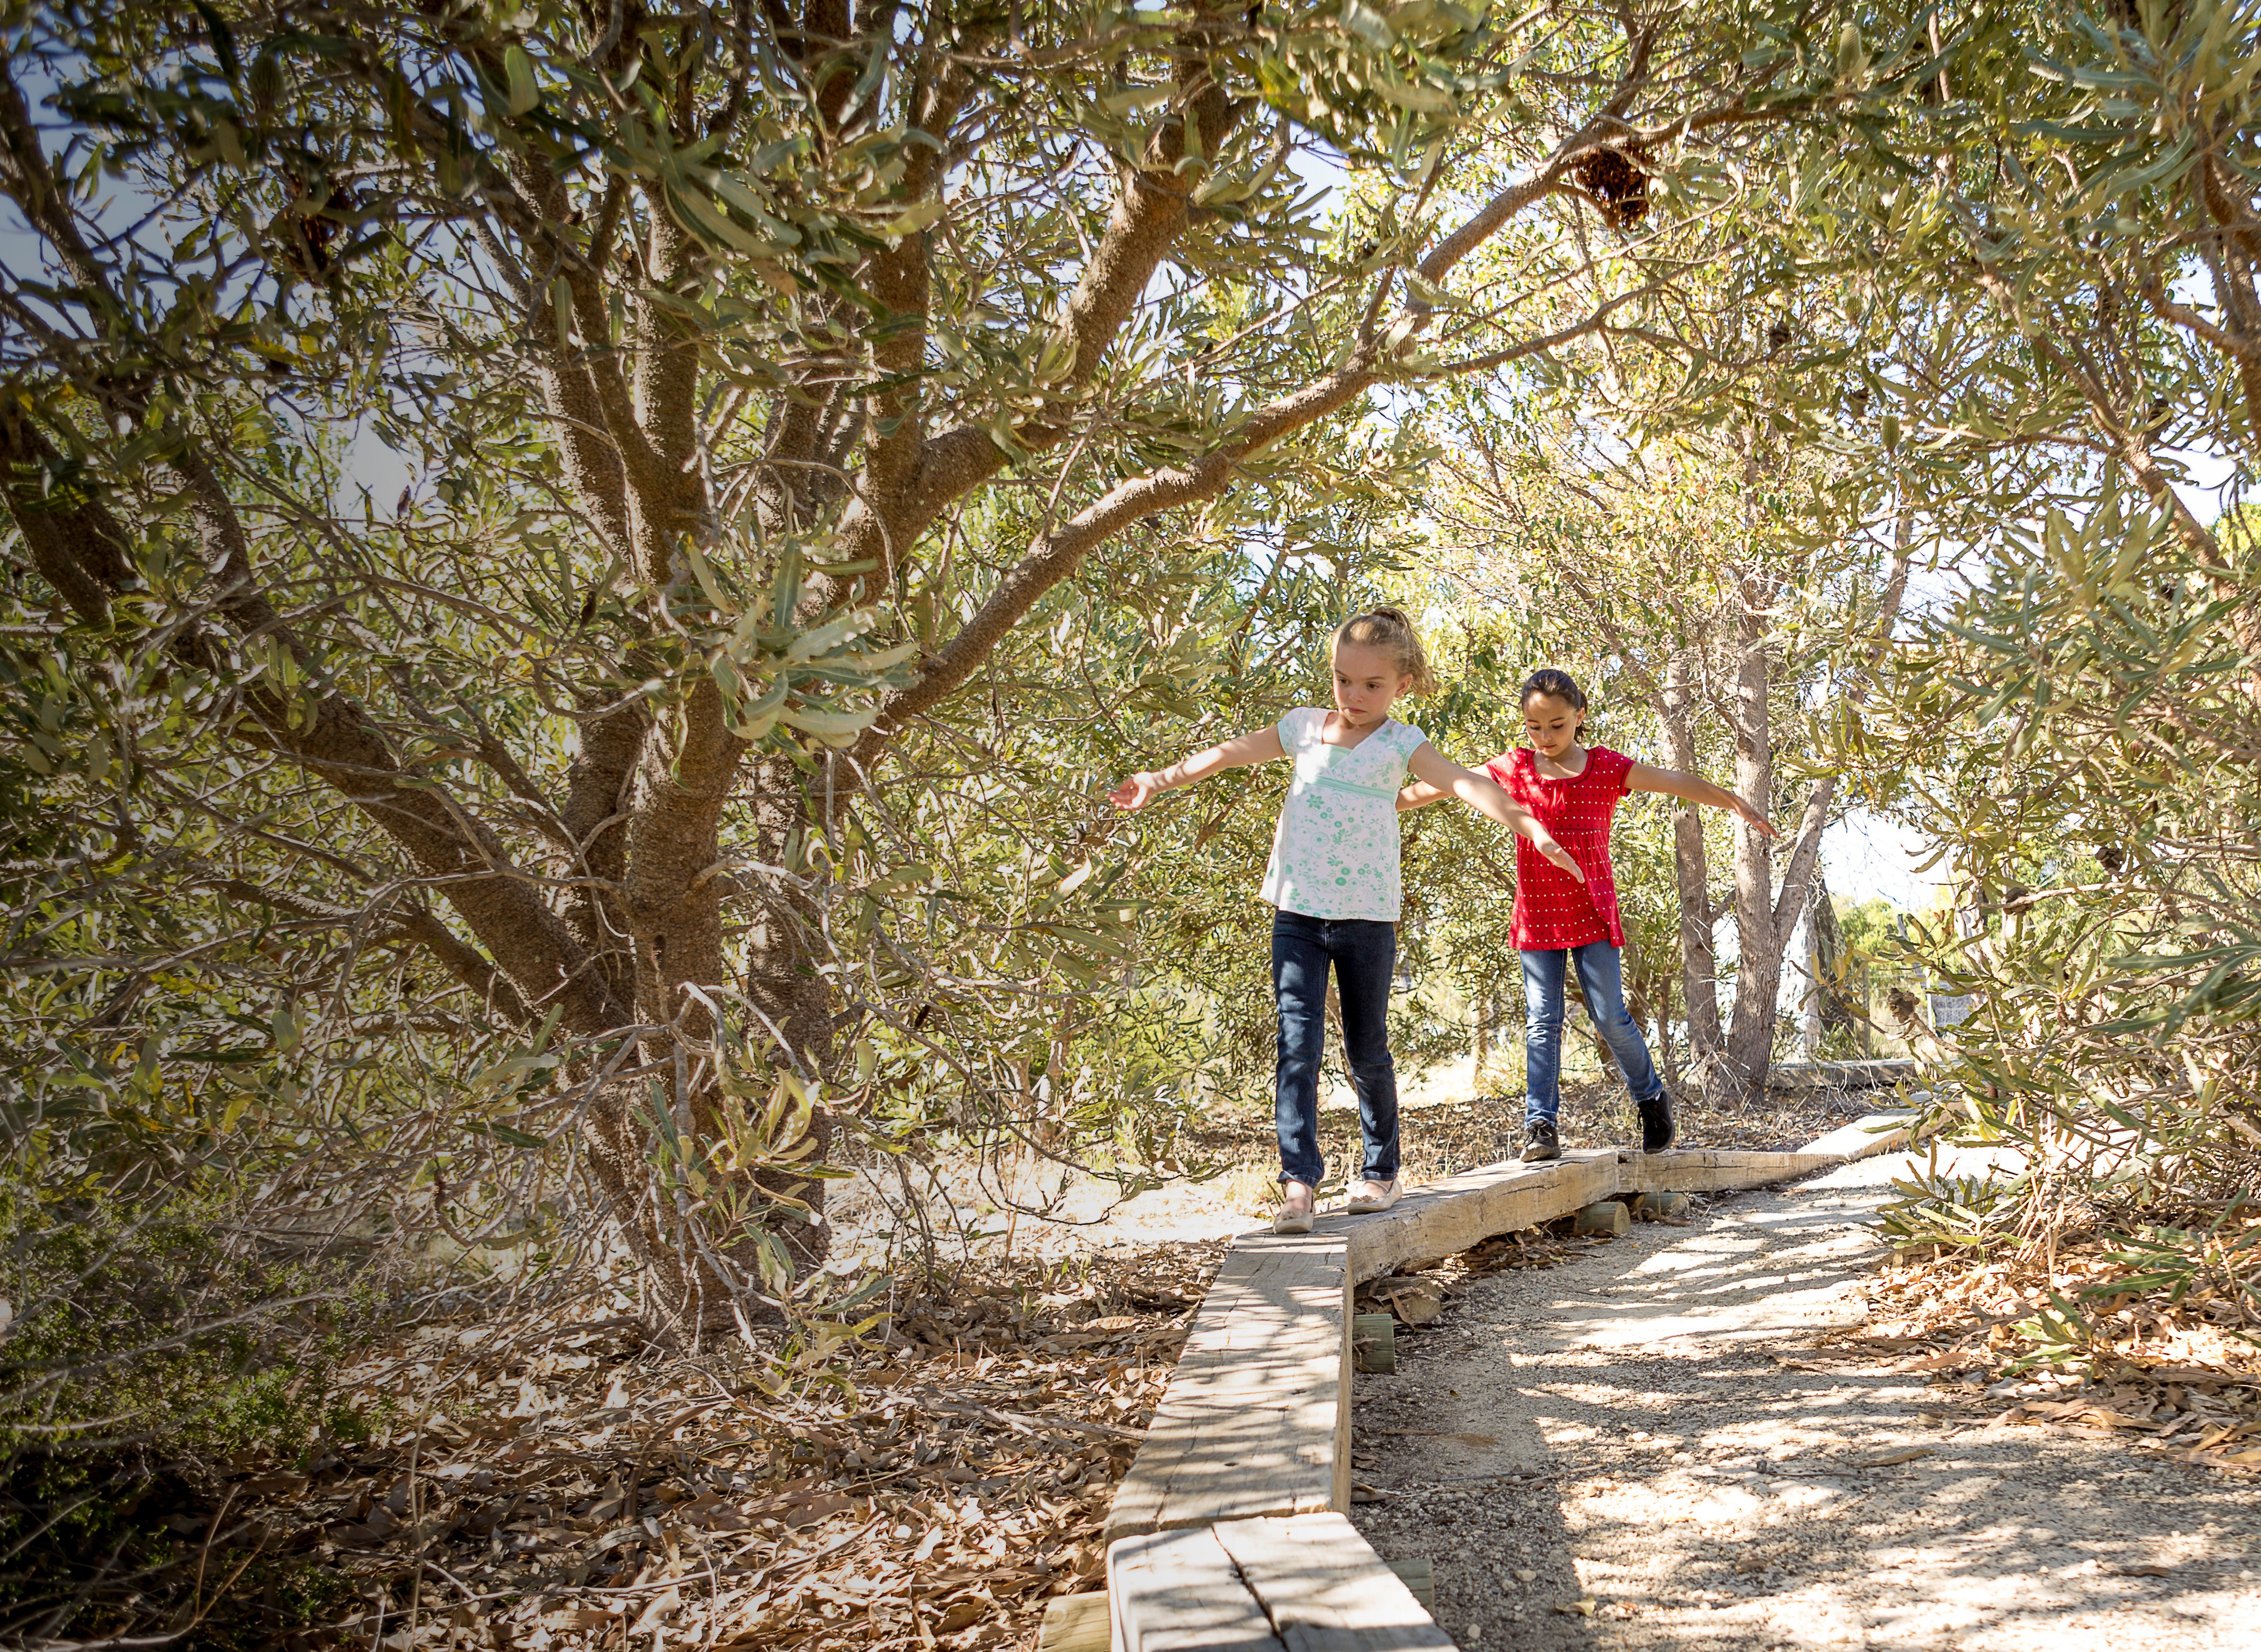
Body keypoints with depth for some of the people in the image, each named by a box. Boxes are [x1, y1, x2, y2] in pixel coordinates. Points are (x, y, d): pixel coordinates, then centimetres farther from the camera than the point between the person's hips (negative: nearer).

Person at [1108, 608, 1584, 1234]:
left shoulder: (1402, 743, -2)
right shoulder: (1306, 727, 8)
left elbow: (1464, 783, -16)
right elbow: (1230, 754, 16)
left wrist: (1529, 825, -30)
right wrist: (1161, 779, 15)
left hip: (1367, 917, -2)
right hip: (1297, 911, 2)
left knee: (1368, 1049, 9)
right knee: (1297, 1043, -9)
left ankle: (1381, 1171, 26)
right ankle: (1299, 1181, -10)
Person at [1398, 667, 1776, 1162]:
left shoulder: (1606, 767, -1)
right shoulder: (1513, 768, 2)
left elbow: (1677, 782, 0)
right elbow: (1445, 785, 3)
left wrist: (1739, 806, -3)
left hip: (1592, 914, -1)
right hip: (1537, 918, 1)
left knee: (1610, 1016, -2)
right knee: (1542, 1022, 0)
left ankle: (1652, 1099, 21)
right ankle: (1541, 1125, 2)